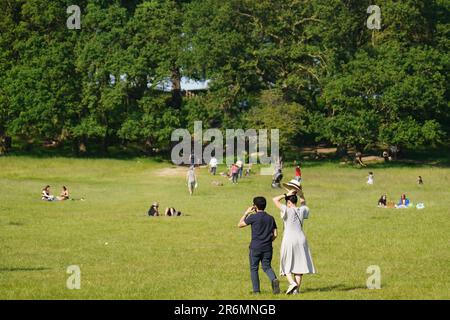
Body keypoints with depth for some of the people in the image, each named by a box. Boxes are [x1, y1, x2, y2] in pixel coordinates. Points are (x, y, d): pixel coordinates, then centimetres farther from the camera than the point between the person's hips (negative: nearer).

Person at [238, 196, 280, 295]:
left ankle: (256, 290, 7)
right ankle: (274, 279, -15)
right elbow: (275, 234, 6)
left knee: (254, 268, 9)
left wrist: (247, 213, 8)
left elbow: (240, 224, 1)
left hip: (255, 247, -4)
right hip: (267, 248, 4)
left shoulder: (254, 217, -9)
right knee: (267, 267, 14)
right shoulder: (270, 218, 6)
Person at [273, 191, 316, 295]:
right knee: (299, 264, 6)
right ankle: (297, 289, 3)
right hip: (301, 239, 4)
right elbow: (304, 205, 29)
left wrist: (286, 194, -6)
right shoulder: (302, 210, 4)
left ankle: (292, 283, -14)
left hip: (289, 240, -4)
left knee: (287, 264, 7)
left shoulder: (287, 211, -11)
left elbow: (275, 199, -11)